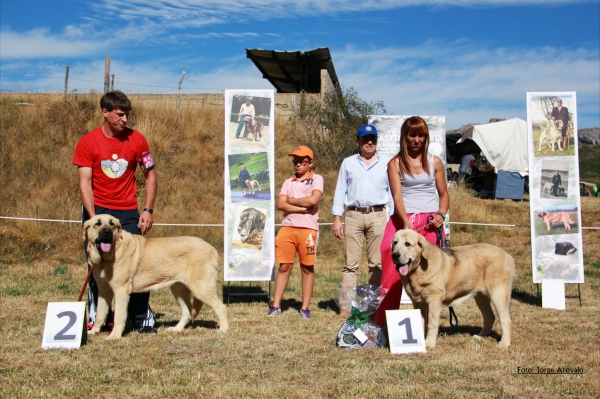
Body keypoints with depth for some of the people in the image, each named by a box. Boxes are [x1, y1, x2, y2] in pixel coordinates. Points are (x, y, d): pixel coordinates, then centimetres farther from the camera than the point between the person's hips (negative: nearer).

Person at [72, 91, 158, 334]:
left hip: (129, 213, 1)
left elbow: (150, 175, 6)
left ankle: (143, 319, 6)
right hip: (98, 211, 0)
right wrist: (93, 219, -18)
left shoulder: (136, 140, -1)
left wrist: (147, 210, -3)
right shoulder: (88, 143, -4)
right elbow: (85, 183, -8)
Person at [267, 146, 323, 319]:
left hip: (308, 229, -3)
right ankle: (276, 306, 6)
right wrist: (303, 208, -9)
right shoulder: (288, 182, 16)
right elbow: (280, 204, 1)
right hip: (287, 228, 3)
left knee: (307, 268, 2)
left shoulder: (316, 179, 4)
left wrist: (291, 201, 0)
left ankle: (305, 308, 7)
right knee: (284, 266, 4)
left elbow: (313, 200, -13)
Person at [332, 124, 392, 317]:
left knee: (377, 263, 2)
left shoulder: (387, 163, 8)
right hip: (353, 216, 0)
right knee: (351, 263, -1)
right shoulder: (348, 163, 11)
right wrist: (336, 219, 2)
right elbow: (340, 191, 10)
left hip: (377, 216, 0)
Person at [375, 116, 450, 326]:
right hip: (403, 221, -1)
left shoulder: (434, 162, 11)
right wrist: (406, 221, -22)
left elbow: (444, 194, 15)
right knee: (393, 272, -9)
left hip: (430, 224, 2)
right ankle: (383, 323, -3)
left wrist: (441, 214, -6)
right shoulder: (395, 164, 5)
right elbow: (397, 196, -6)